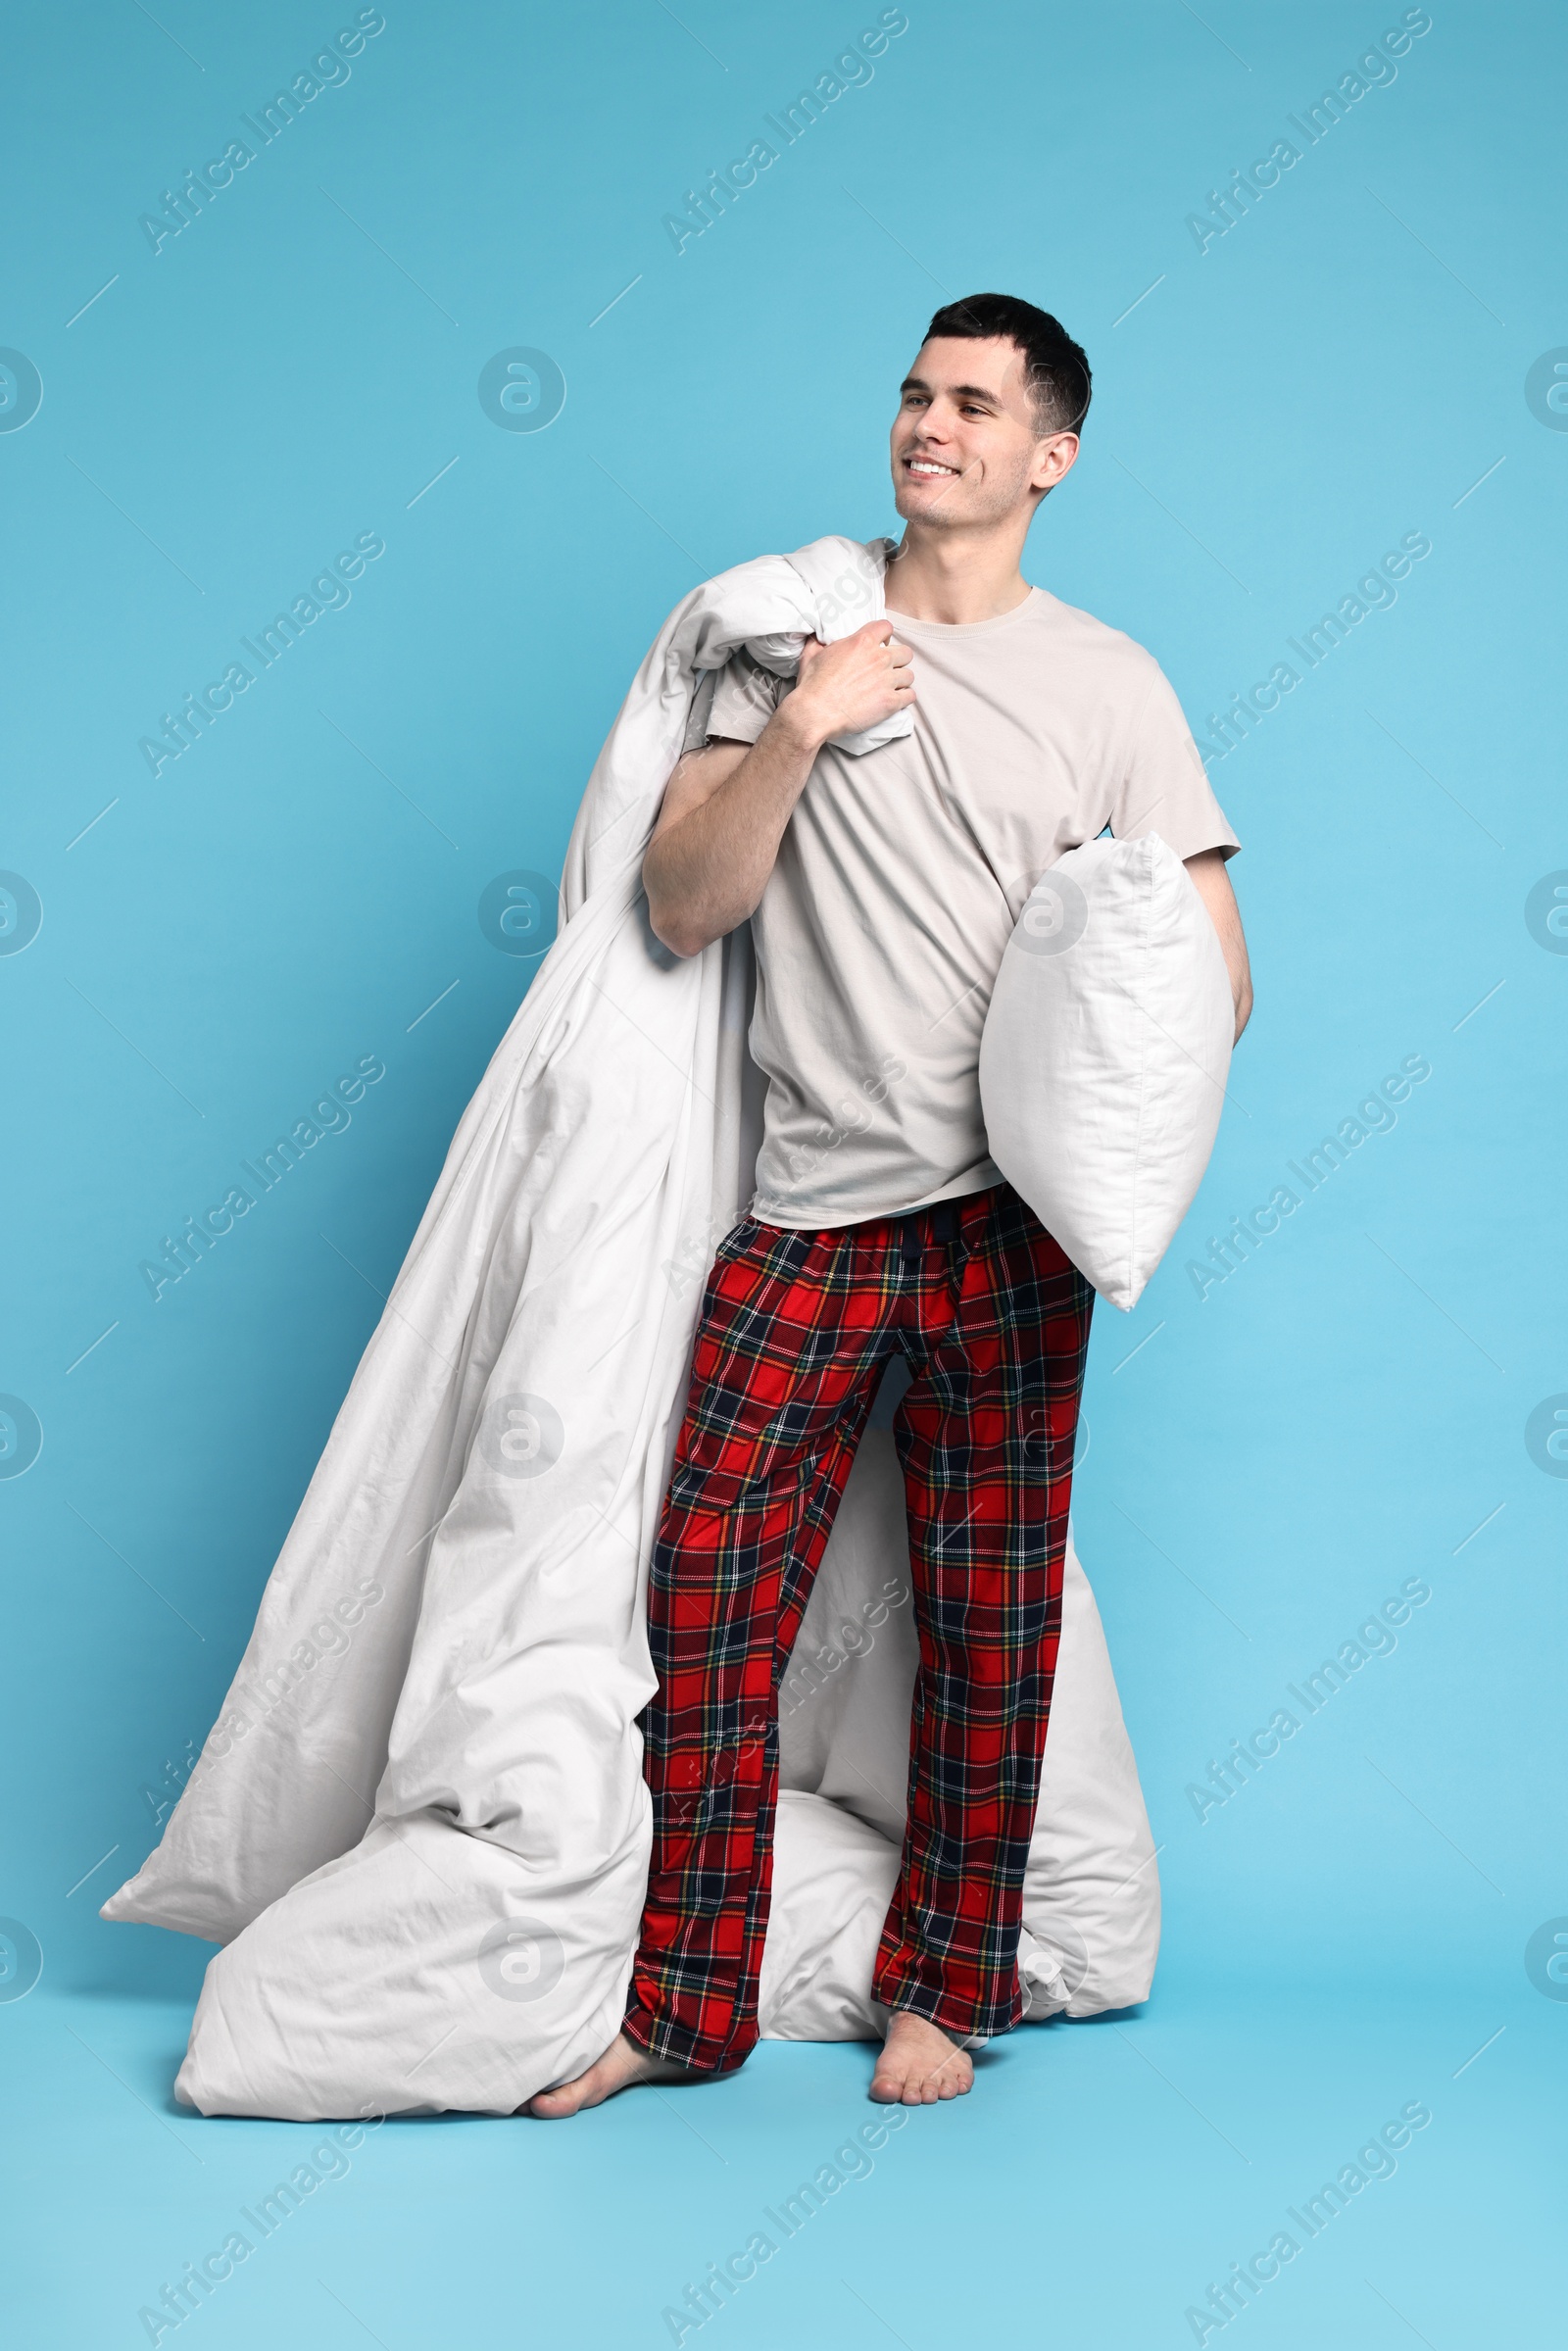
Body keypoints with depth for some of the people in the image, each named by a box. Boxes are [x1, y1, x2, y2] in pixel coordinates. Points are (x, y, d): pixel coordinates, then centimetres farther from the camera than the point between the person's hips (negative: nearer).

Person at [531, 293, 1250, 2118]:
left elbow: (1217, 968, 5)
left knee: (987, 1611, 3)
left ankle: (946, 1984, 19)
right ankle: (686, 2001, 10)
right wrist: (799, 729, -11)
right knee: (708, 1591, -2)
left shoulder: (1105, 679, 8)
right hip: (808, 1203, 1)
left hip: (1007, 1212, -1)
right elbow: (679, 910, 3)